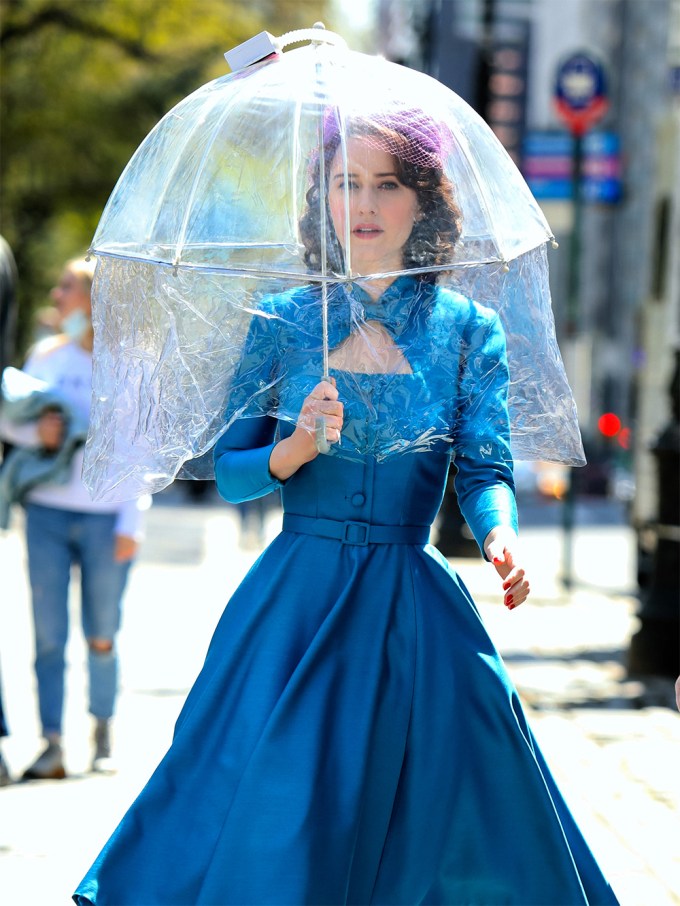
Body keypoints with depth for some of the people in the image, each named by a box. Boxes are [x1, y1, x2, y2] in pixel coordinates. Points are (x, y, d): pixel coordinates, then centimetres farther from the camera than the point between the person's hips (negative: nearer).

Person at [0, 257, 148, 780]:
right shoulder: (48, 355, 8)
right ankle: (52, 746, 1)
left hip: (105, 517, -2)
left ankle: (103, 737, 21)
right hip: (48, 512, 3)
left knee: (101, 637, 5)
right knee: (49, 635, -1)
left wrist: (131, 525, -6)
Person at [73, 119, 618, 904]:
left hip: (415, 614, 0)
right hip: (293, 600, 0)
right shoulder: (282, 323, 6)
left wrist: (500, 539, -25)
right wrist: (298, 447, -14)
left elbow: (485, 471, -3)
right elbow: (229, 473, 6)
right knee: (260, 829, -3)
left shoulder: (466, 329, 5)